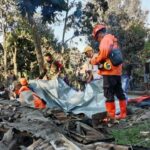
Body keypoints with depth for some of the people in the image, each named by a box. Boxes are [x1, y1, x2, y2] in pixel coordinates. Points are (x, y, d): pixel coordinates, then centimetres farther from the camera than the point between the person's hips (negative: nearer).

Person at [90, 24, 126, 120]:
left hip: (109, 70, -10)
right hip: (117, 70, 10)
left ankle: (111, 116, -5)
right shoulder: (113, 40, 24)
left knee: (109, 93, -6)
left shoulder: (106, 38, -5)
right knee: (119, 92, 12)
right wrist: (99, 61, 14)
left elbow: (104, 52, -19)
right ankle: (123, 113, 17)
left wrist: (95, 61, -6)